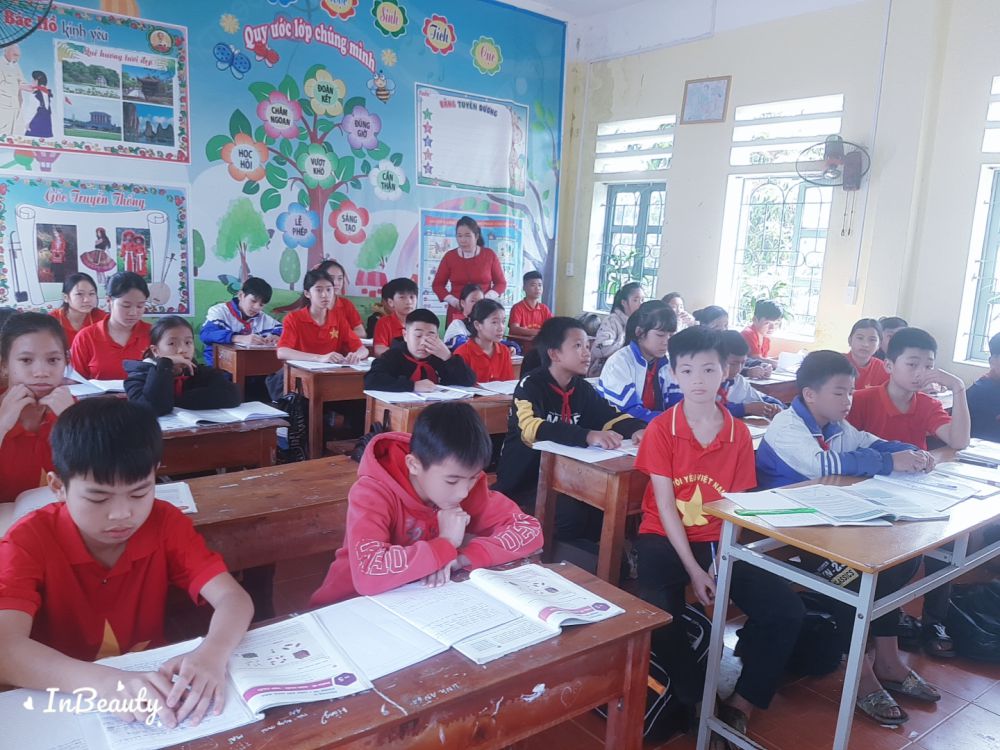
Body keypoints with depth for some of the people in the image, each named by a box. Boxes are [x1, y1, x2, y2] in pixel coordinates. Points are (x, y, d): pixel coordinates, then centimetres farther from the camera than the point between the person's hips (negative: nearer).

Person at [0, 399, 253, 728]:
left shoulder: (166, 523, -9)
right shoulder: (29, 541, -15)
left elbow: (233, 598, -16)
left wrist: (211, 656, -37)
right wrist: (105, 682, -43)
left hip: (150, 684, 2)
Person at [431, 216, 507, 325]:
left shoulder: (489, 255, 3)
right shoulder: (449, 256, 5)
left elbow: (501, 283, 7)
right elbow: (437, 284, 10)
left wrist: (486, 298, -11)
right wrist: (452, 300, -8)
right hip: (457, 312, 1)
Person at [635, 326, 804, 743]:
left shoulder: (739, 434, 0)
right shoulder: (660, 430, -9)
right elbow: (665, 507, -10)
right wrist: (694, 572, -17)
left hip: (718, 542, 4)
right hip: (665, 539, -3)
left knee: (787, 611, -13)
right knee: (660, 616, -30)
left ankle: (740, 706, 4)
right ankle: (699, 702, -3)